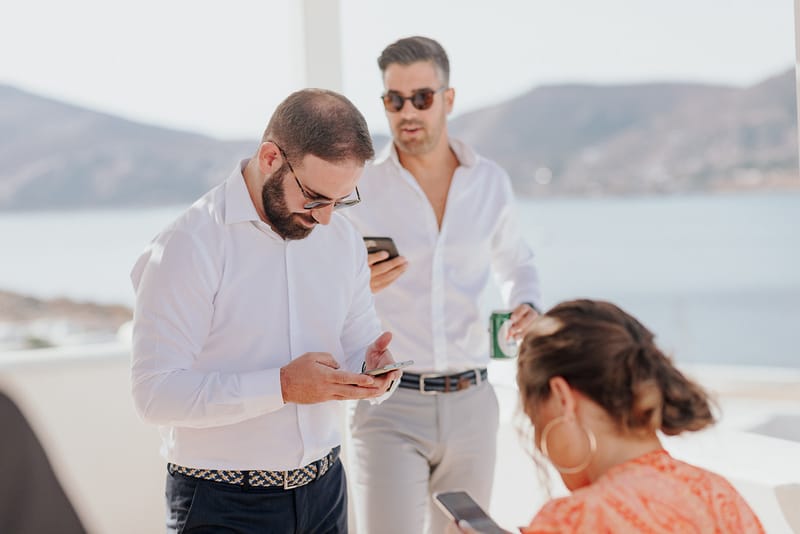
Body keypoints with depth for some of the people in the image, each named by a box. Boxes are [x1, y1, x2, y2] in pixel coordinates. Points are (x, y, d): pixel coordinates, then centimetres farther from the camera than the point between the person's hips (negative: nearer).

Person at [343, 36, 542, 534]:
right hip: (389, 404, -3)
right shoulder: (358, 188, -5)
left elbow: (516, 262, 23)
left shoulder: (491, 182, 5)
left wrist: (526, 306, 2)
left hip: (471, 402, 3)